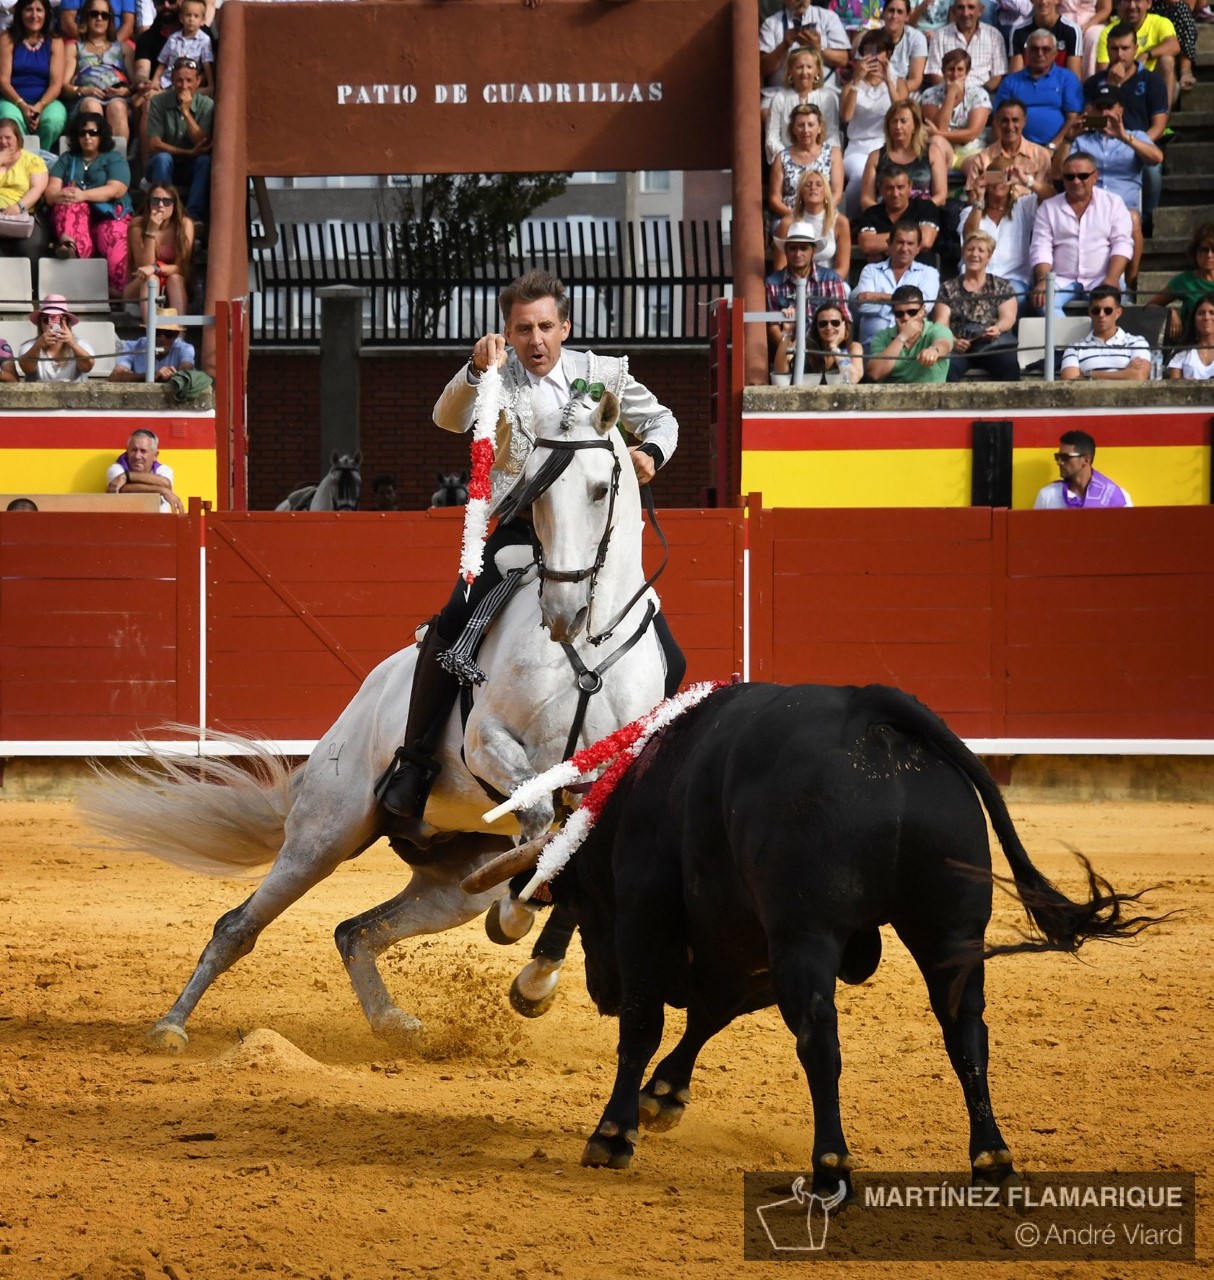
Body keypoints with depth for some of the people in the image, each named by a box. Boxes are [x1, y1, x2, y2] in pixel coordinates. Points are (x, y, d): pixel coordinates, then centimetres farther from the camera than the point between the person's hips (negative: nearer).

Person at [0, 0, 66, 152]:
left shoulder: (55, 43, 8)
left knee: (54, 119, -34)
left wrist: (40, 106, -20)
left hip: (46, 101, 1)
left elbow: (56, 83, -1)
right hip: (13, 101, -1)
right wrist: (22, 105, -19)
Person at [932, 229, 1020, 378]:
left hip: (993, 344, 0)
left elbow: (1008, 317, 8)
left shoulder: (1002, 286, 21)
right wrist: (952, 341, -15)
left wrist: (998, 329, -17)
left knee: (1009, 364, -36)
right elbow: (941, 322, 8)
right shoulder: (949, 288, 20)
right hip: (959, 347, 0)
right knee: (945, 365, -37)